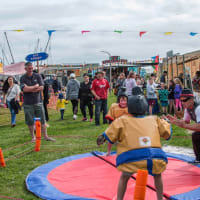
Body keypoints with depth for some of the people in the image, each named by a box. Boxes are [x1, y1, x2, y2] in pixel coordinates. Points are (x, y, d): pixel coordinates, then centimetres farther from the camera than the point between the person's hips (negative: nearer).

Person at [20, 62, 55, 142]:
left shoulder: (37, 76, 5)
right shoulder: (23, 78, 1)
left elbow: (41, 87, -5)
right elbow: (24, 89, -14)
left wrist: (30, 89, -9)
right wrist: (36, 86, -9)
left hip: (38, 101, 1)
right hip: (28, 103, -1)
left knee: (42, 120, 1)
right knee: (30, 121, 3)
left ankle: (45, 136, 6)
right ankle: (33, 137, 16)